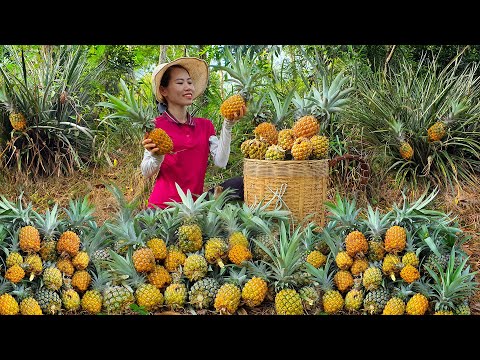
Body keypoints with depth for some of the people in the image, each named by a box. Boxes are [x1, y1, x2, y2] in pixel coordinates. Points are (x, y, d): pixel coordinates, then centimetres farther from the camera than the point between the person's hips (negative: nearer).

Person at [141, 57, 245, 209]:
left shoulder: (205, 125, 11)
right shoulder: (156, 126, -1)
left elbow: (220, 162, 0)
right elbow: (146, 172, -4)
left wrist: (228, 125, -2)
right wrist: (156, 157, -23)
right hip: (164, 206, -6)